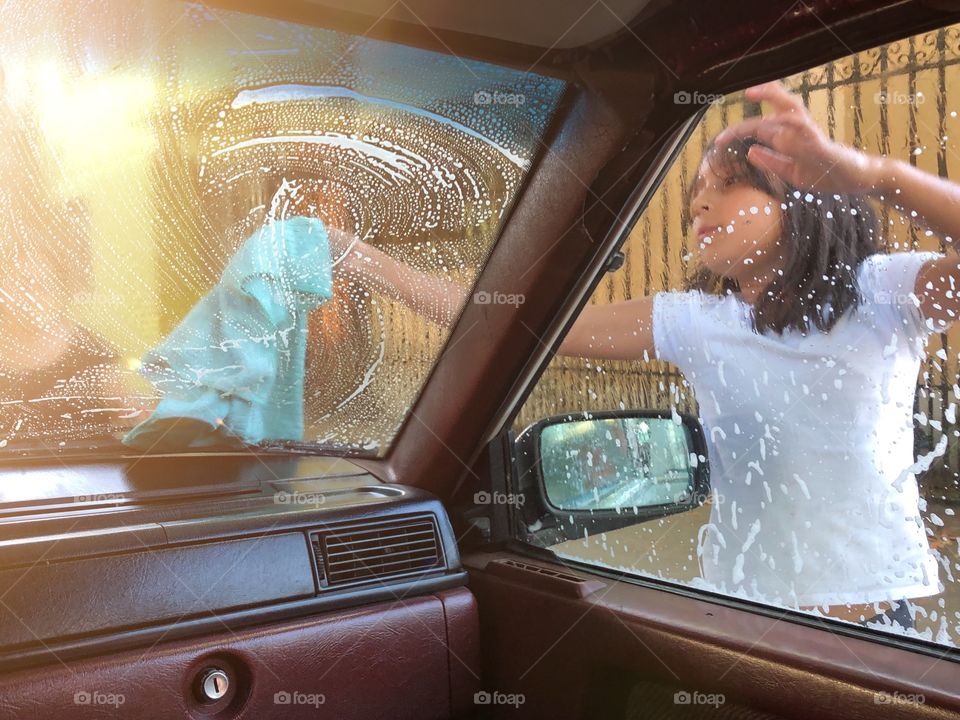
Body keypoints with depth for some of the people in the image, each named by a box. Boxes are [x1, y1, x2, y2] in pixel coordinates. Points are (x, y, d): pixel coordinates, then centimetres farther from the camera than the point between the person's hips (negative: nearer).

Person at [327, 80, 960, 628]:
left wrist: (866, 171, -38)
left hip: (874, 609, -2)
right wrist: (367, 262, -10)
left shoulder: (884, 294, -6)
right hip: (738, 603, 2)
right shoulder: (693, 322, -2)